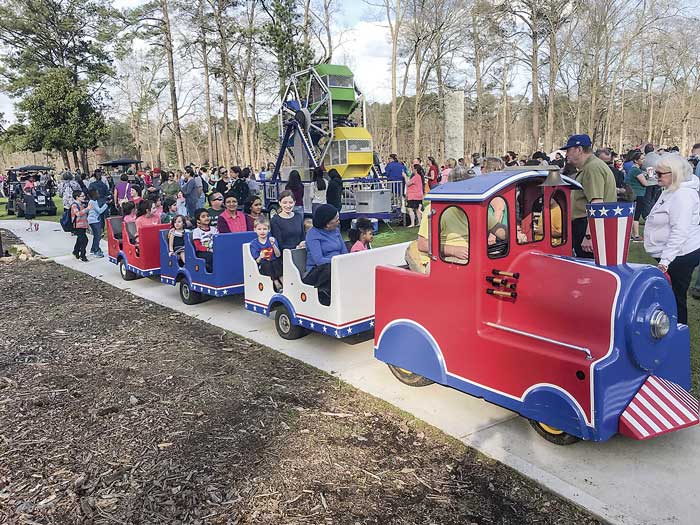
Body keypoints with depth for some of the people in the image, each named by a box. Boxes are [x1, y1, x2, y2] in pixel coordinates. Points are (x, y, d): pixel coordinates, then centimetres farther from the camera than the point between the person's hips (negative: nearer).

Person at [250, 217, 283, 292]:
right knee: (267, 264, -31)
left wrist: (273, 245, -22)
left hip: (274, 263, 1)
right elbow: (257, 261, -3)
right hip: (262, 266, -1)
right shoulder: (254, 243, -1)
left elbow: (278, 255, -7)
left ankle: (282, 281, -28)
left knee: (276, 263, -29)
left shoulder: (272, 239, 3)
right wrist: (260, 257, -26)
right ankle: (277, 284, -33)